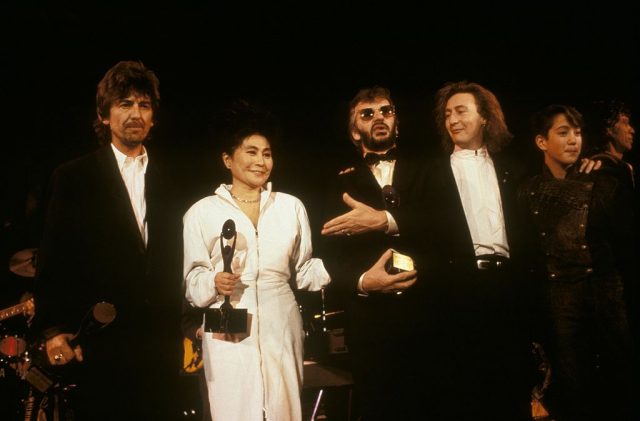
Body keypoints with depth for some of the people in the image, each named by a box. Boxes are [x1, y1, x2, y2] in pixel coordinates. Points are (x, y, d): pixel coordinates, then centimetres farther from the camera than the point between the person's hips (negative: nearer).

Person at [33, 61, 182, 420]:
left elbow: (175, 263, 12)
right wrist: (53, 329, -8)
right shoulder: (73, 178, 2)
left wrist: (185, 324, 8)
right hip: (99, 343, -3)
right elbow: (53, 260, -1)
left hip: (160, 345, 3)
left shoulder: (168, 182, 11)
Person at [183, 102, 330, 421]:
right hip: (229, 333, -2)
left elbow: (303, 271, 11)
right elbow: (192, 278, 3)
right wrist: (214, 283, -17)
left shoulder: (291, 206, 9)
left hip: (280, 329, 2)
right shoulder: (202, 212, 3)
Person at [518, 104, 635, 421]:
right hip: (558, 301, -1)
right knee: (571, 386, 7)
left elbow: (629, 235, 2)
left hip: (607, 295, 1)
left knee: (618, 382, 7)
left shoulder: (602, 184, 6)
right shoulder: (528, 193, 2)